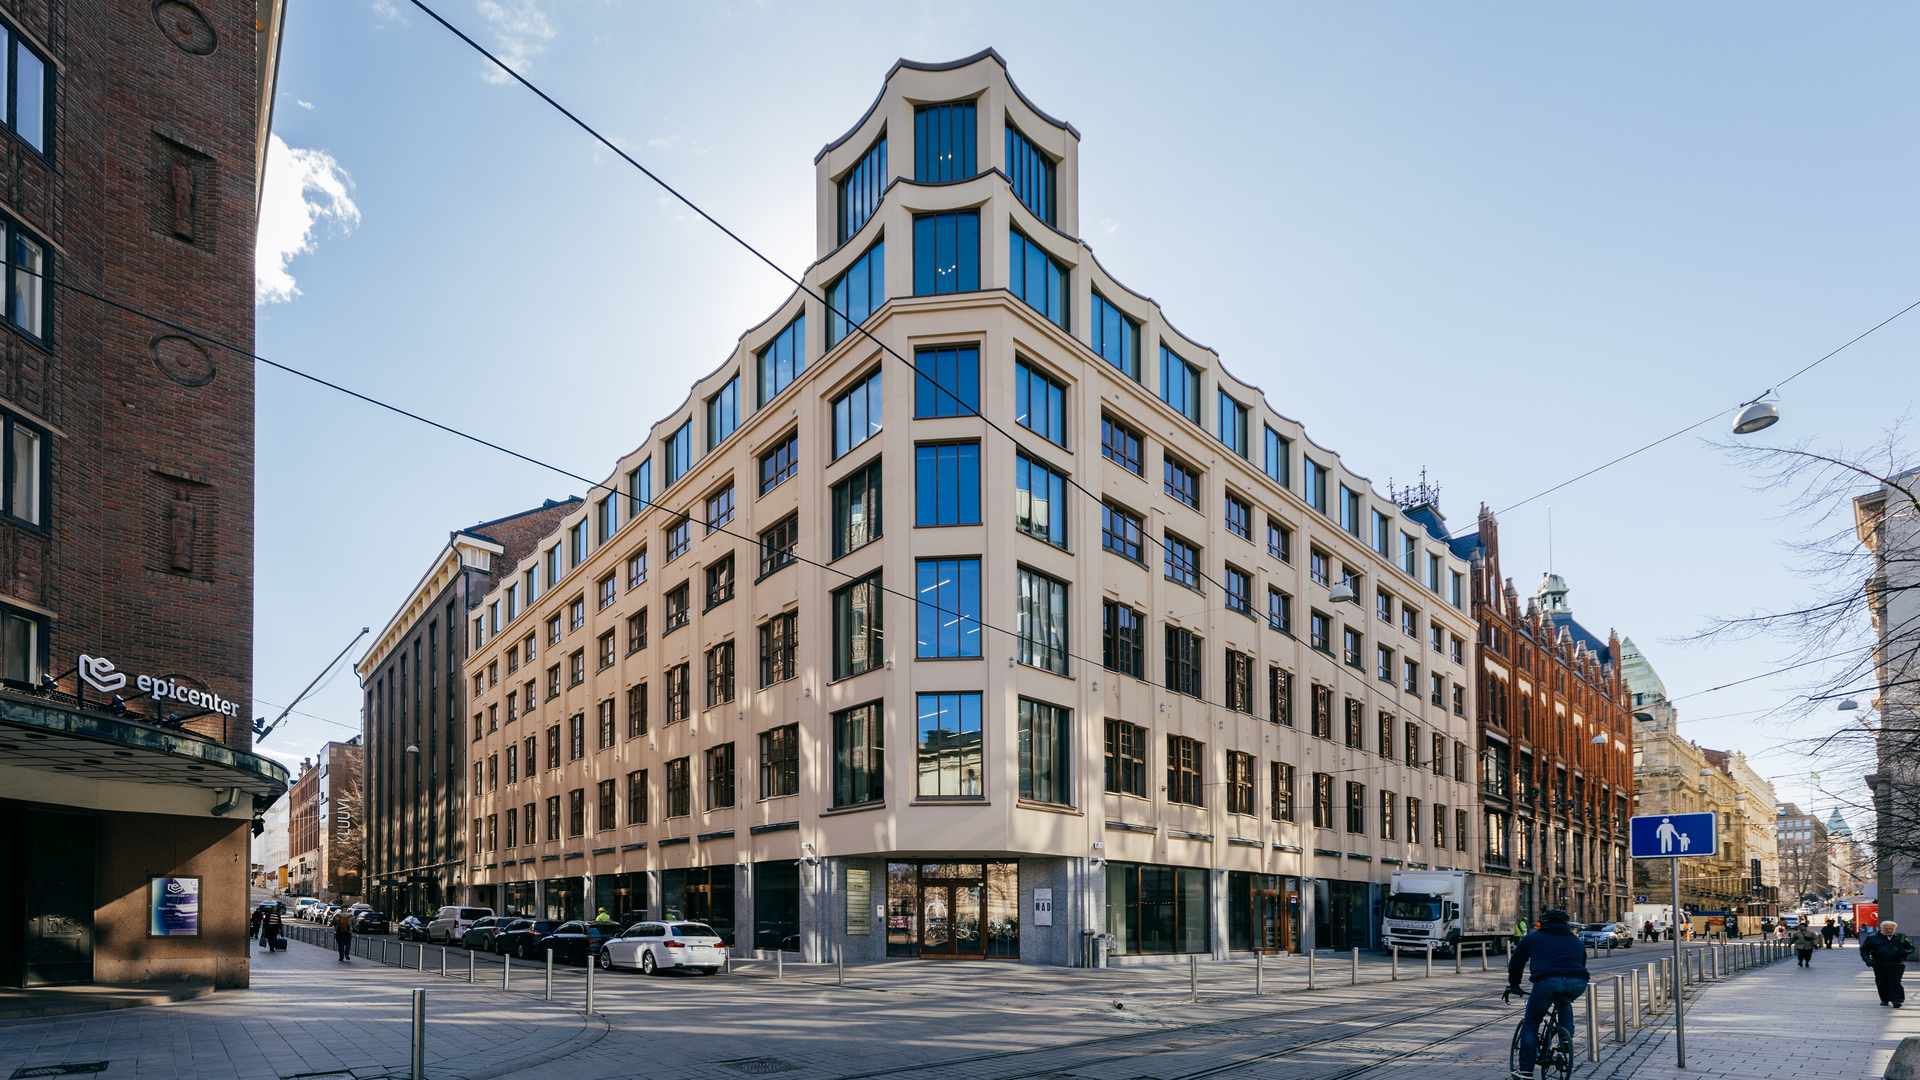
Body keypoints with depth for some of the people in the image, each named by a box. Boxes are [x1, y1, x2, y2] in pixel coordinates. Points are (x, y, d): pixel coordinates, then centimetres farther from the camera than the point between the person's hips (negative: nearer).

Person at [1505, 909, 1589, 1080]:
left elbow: (1515, 964, 33)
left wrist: (1513, 986, 47)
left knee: (1530, 1024, 13)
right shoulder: (1576, 941, 32)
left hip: (1547, 981, -3)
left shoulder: (1532, 938, 26)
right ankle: (1567, 1037, 22)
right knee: (1564, 1003, 39)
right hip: (1577, 983, 3)